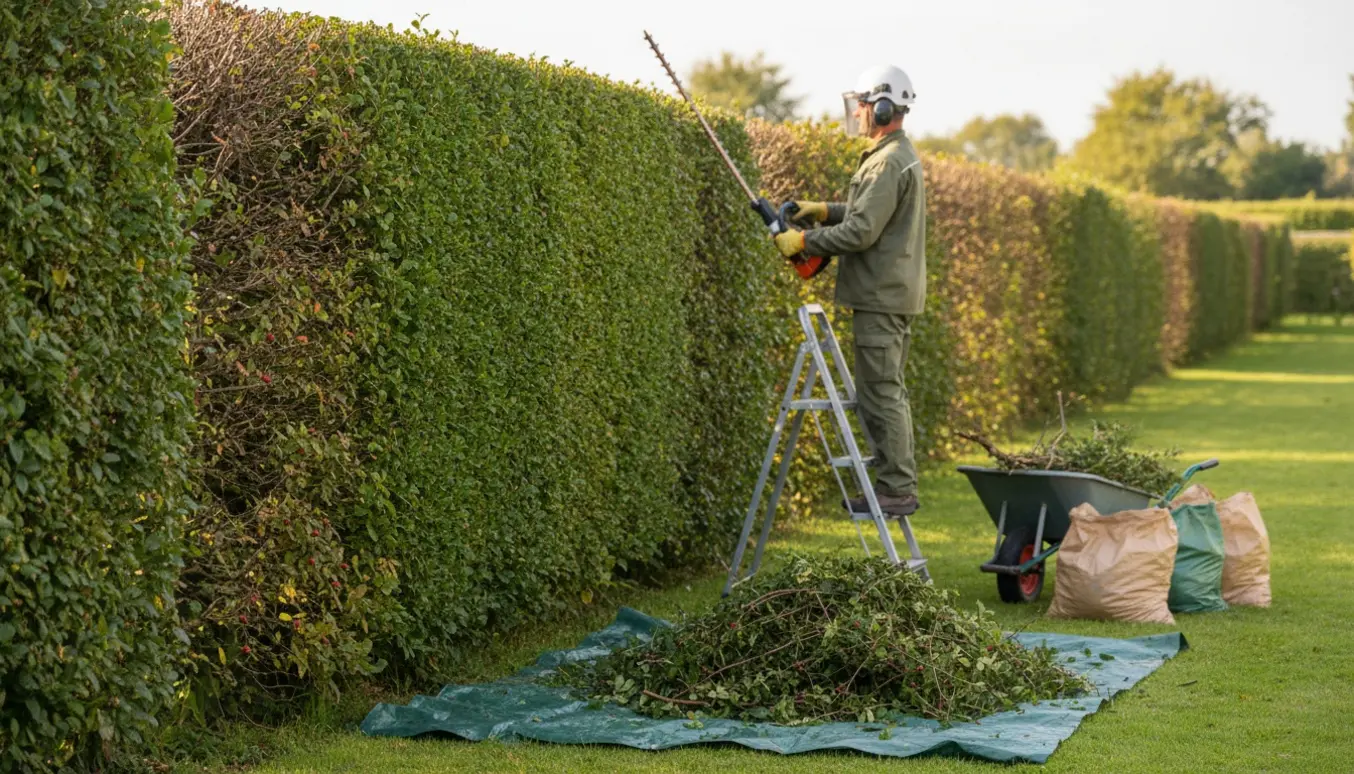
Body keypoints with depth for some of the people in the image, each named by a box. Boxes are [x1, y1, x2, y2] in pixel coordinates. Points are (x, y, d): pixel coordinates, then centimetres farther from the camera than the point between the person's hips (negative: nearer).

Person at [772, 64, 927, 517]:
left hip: (881, 298, -11)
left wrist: (803, 240, -14)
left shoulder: (887, 162, -17)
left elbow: (862, 231, -22)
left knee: (880, 393, -8)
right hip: (894, 294, 11)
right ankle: (897, 484, 19)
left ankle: (897, 489, -6)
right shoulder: (900, 154, 17)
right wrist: (826, 210, 17)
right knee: (886, 391, 14)